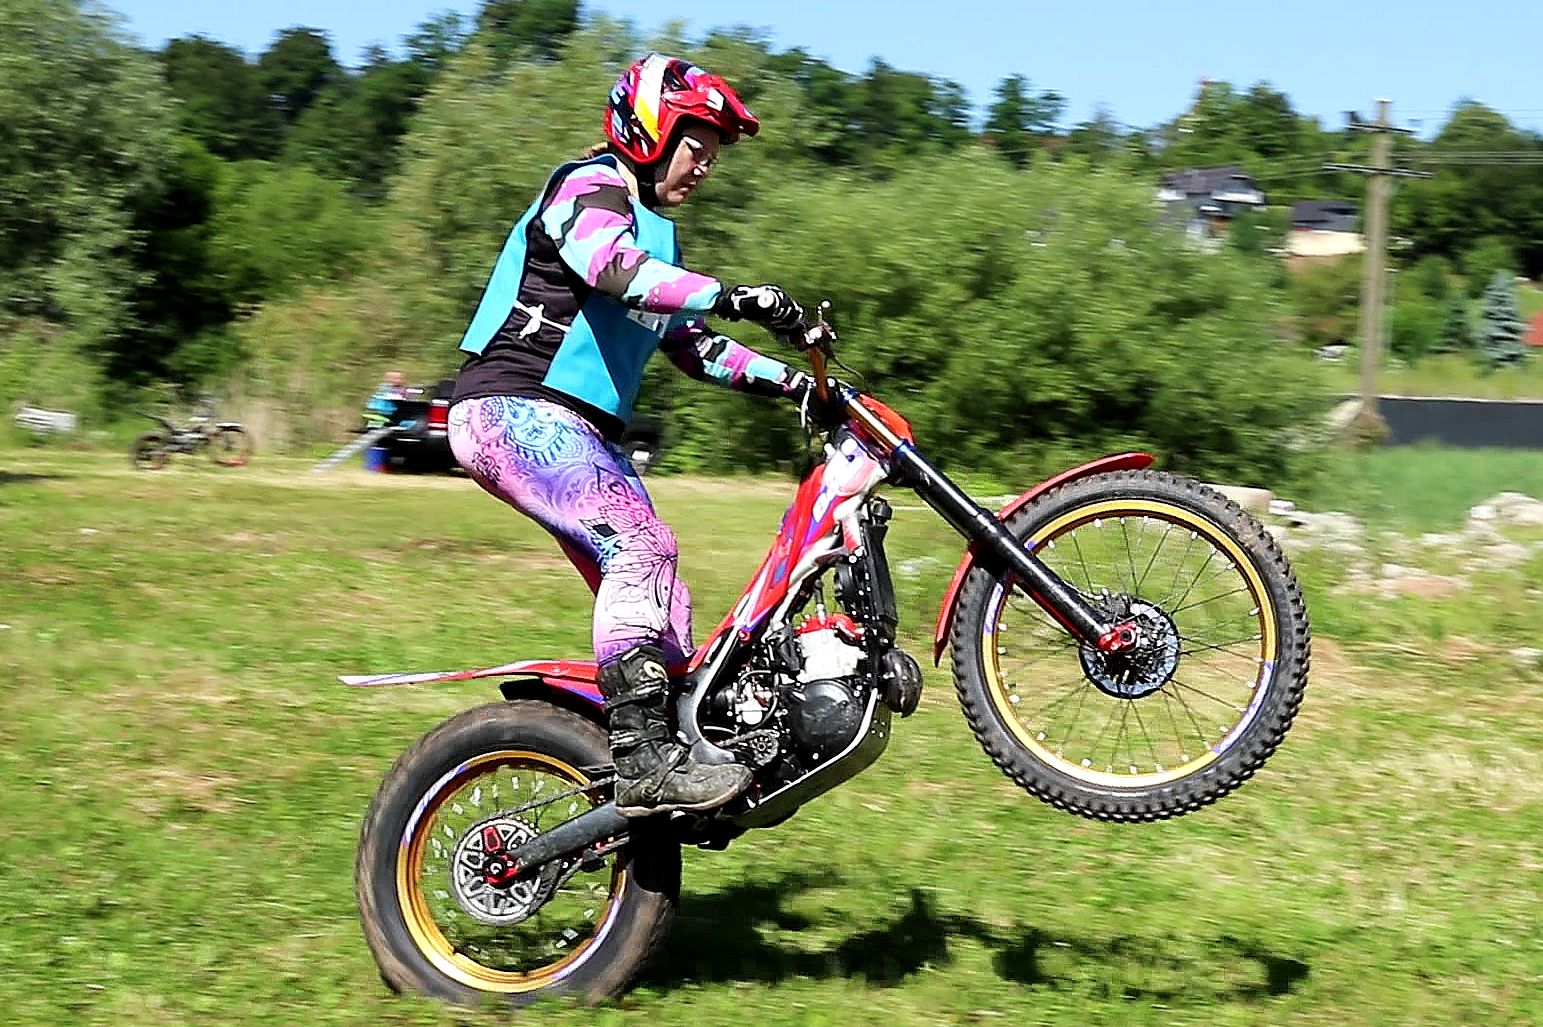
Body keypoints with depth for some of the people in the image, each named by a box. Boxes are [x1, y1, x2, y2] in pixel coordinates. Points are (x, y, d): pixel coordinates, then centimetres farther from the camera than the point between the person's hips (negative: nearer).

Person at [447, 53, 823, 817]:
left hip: (581, 428, 11)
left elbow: (692, 345, 25)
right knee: (642, 547, -25)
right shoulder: (590, 189, -7)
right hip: (515, 409, -11)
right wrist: (732, 296, -38)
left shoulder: (654, 231, 23)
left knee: (651, 594, 4)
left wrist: (792, 382, 14)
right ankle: (644, 760, -31)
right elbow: (612, 267, -29)